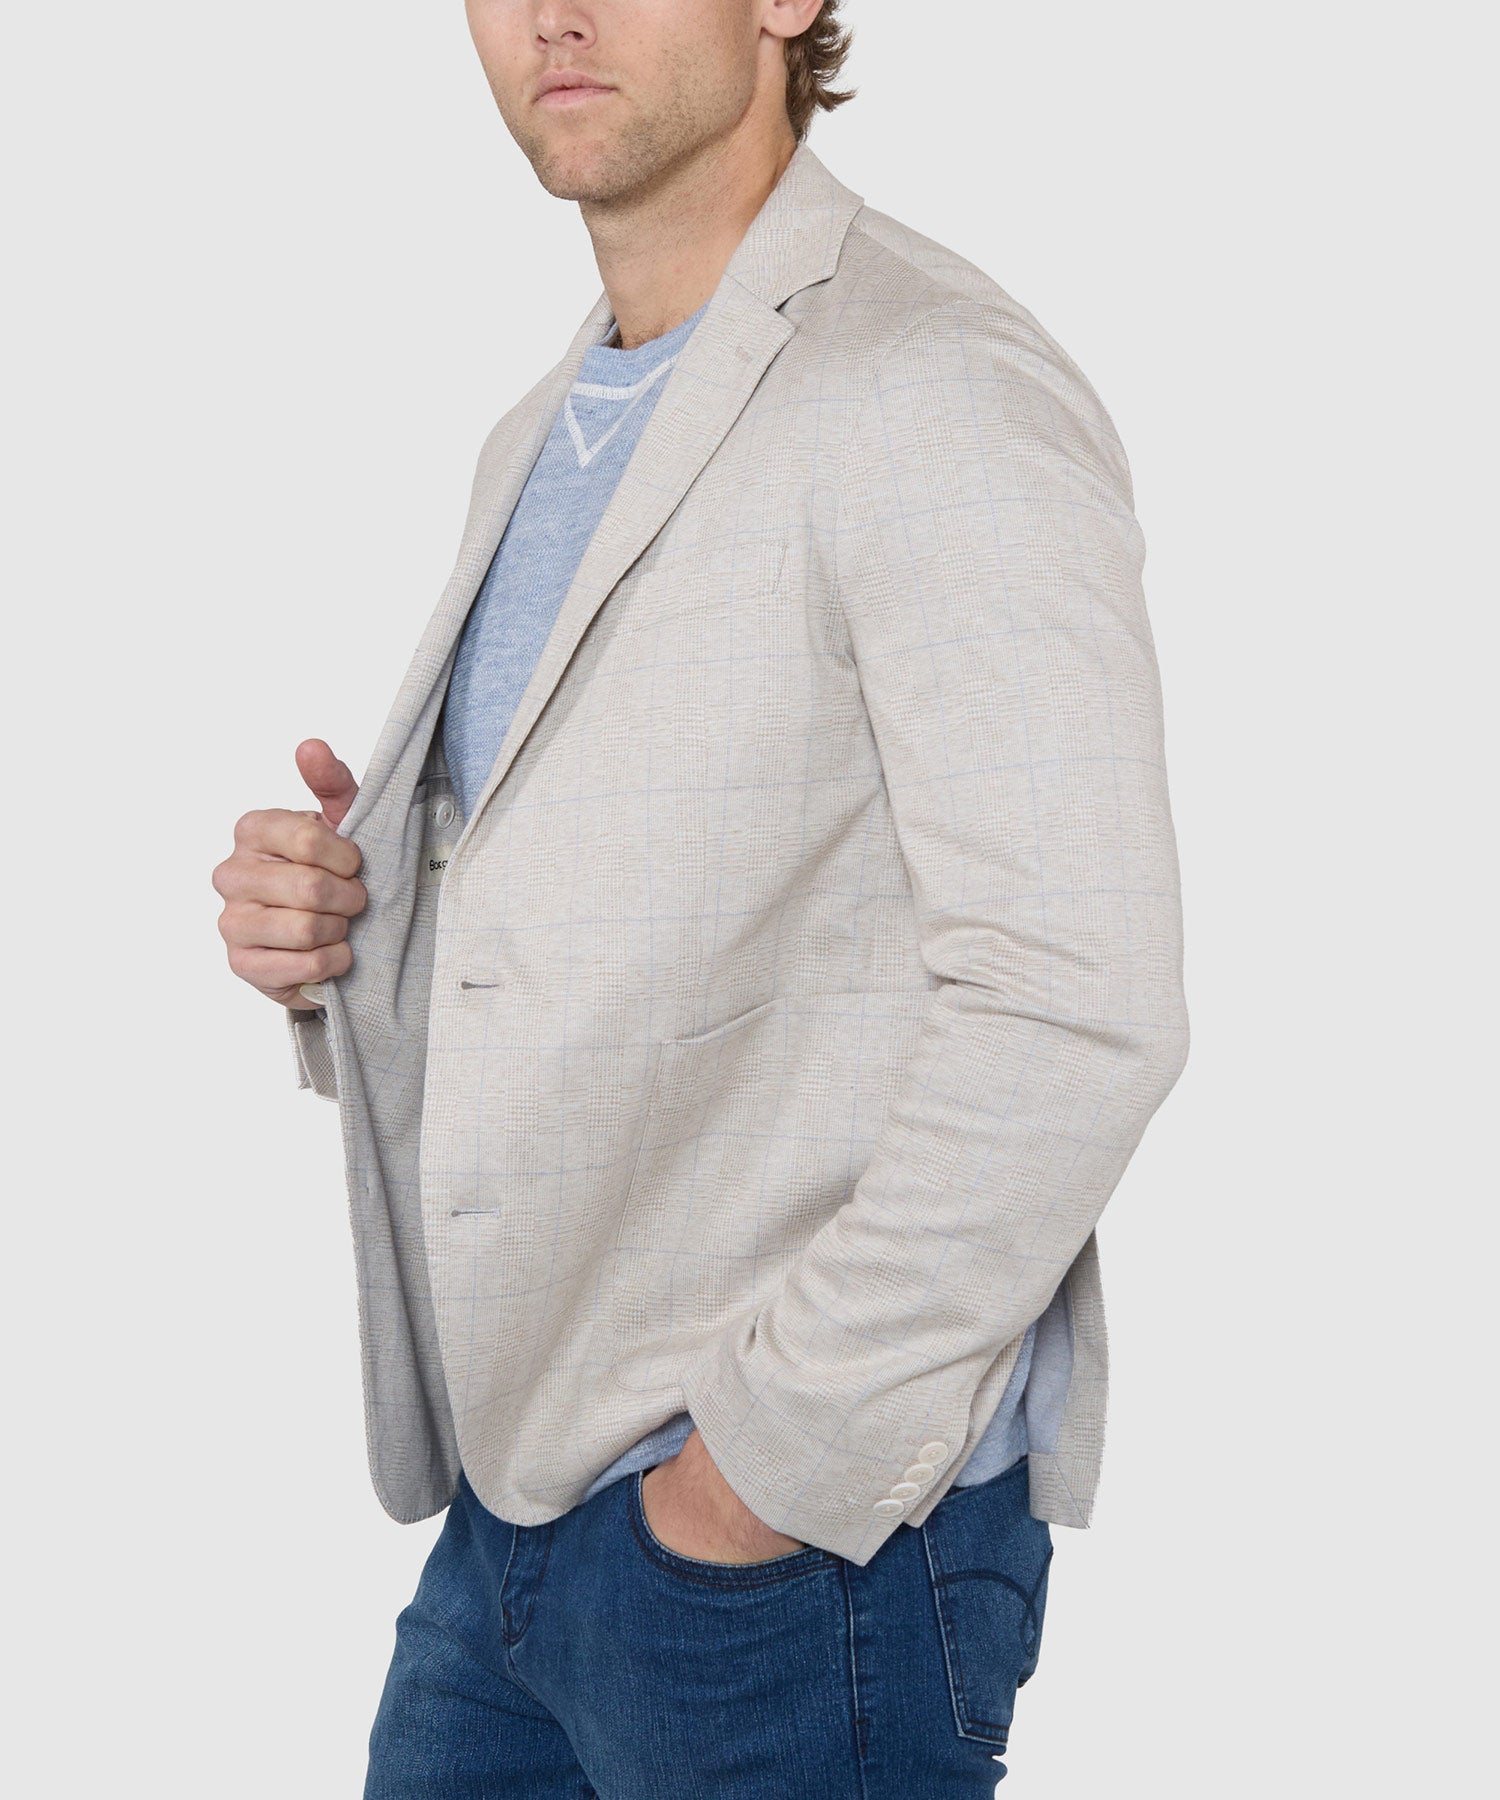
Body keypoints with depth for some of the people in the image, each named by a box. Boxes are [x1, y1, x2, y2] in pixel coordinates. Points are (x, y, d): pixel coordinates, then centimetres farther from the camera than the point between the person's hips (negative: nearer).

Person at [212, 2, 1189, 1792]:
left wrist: (774, 1457, -18)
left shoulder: (938, 393, -15)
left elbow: (1071, 1010, -23)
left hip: (815, 1523, -8)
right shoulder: (543, 443, 13)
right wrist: (337, 926, 0)